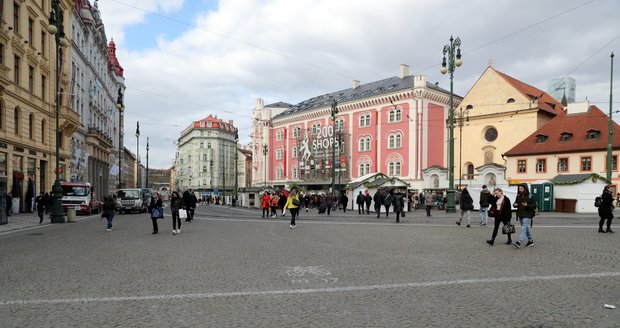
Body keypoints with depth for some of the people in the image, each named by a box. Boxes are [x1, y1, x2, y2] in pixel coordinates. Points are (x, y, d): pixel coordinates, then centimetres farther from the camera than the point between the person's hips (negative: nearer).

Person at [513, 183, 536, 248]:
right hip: (520, 215, 7)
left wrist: (527, 205, -25)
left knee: (524, 228, -14)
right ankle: (530, 241, 28)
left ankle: (519, 242, -24)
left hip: (527, 215, -7)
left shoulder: (530, 196, -7)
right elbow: (515, 203, 19)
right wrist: (514, 205, -5)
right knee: (527, 228, 16)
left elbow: (534, 205, -9)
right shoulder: (518, 196, 10)